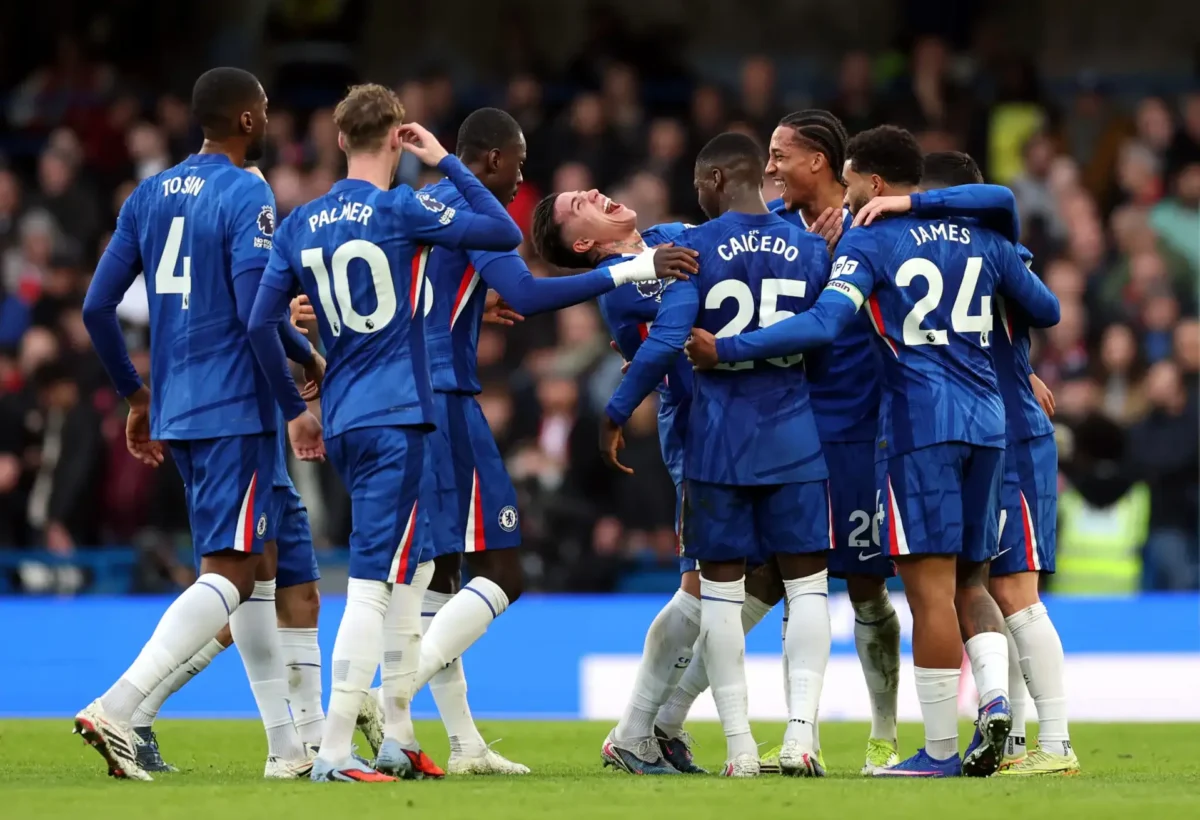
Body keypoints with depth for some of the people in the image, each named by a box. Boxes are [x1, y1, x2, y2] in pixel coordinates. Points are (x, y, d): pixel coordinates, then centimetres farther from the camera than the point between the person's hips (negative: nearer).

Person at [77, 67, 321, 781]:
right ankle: (117, 708, -25)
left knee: (259, 565, 17)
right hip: (236, 410, -8)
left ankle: (286, 747, 18)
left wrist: (137, 397, 20)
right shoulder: (247, 198, -12)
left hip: (174, 409, 8)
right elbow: (258, 315, -20)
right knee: (229, 575, -9)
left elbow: (97, 307, 10)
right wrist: (312, 360, -1)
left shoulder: (150, 196, 11)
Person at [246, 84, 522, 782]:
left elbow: (261, 324, 9)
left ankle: (394, 741, 20)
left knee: (412, 572, 20)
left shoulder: (301, 225, 9)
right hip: (396, 420, -7)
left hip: (343, 424, 7)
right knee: (373, 582, -9)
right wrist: (445, 162, 3)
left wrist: (295, 409, 19)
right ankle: (335, 752, -14)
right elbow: (507, 233, -4)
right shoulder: (402, 210, -9)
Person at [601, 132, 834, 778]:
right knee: (806, 582, 7)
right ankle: (800, 731, -5)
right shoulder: (810, 248, 1)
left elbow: (666, 342, -14)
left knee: (721, 586, 7)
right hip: (793, 437, 2)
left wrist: (616, 414, -4)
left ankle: (739, 745, 5)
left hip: (718, 438, -1)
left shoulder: (696, 248, -8)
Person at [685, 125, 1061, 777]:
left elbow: (824, 323, -16)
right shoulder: (979, 236, 14)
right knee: (968, 582, 15)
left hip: (919, 423, -6)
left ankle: (940, 750, -5)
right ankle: (996, 695, -9)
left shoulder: (867, 242, -2)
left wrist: (723, 350, -13)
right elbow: (1046, 312, 22)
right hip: (987, 422, 6)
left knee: (930, 588, -5)